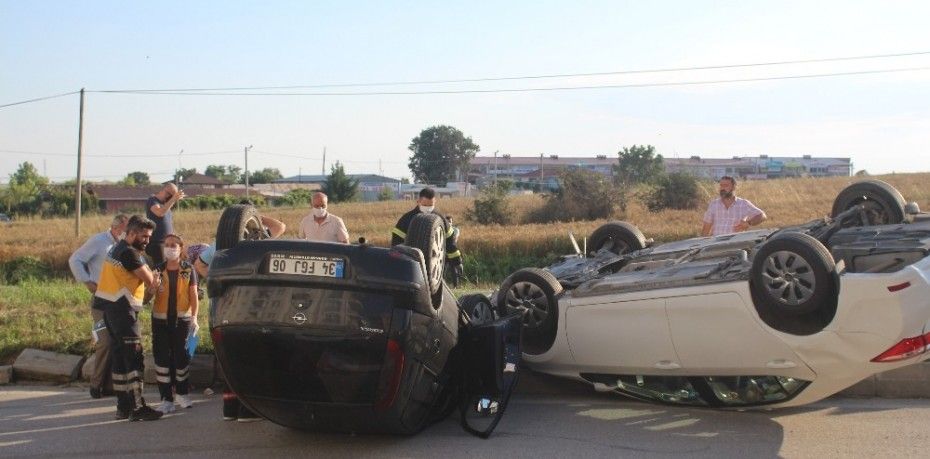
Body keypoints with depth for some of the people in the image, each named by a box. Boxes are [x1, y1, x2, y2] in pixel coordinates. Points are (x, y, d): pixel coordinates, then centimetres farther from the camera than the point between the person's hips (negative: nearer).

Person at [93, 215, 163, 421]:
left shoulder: (119, 248, 18)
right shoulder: (128, 252, -15)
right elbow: (150, 280, -12)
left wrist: (150, 280, 1)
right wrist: (153, 279, 9)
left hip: (112, 309, 11)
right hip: (122, 309, -11)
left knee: (120, 356, 13)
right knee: (134, 356, -11)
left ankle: (123, 406, 18)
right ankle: (137, 408, -13)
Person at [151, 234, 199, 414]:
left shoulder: (188, 270, 2)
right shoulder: (158, 270, 5)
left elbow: (193, 296, 2)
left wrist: (194, 318, -8)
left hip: (182, 319, -1)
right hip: (161, 319, 1)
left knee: (181, 355, 4)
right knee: (162, 357, -1)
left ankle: (182, 393, 23)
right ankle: (166, 398, 5)